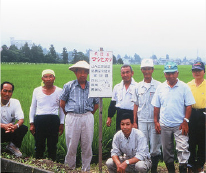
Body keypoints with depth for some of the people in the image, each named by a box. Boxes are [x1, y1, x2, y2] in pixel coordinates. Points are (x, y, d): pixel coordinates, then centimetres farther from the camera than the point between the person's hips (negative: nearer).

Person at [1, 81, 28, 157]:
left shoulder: (15, 102, -2)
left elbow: (21, 119, -11)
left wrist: (16, 126, -35)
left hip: (11, 131, 3)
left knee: (24, 128, -25)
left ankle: (13, 145, 0)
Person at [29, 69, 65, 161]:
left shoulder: (59, 91, 5)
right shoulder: (37, 91, 7)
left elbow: (61, 109, 10)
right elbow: (32, 108, 12)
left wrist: (61, 124, 6)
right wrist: (31, 123, 7)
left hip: (53, 120, -1)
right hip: (39, 120, 1)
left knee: (52, 146, 2)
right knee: (39, 146, 6)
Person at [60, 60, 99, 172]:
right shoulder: (69, 86, 6)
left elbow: (96, 105, 17)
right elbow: (62, 103, 9)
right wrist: (70, 114, 11)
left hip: (87, 118, 1)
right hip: (72, 118, -1)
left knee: (87, 145, 4)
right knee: (71, 144, 1)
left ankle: (86, 168, 15)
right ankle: (70, 167, 14)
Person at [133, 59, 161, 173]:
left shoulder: (158, 85, -1)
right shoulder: (138, 86, 10)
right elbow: (136, 105, 13)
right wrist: (134, 122, 9)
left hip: (154, 121, -3)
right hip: (142, 121, 3)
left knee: (155, 147, 2)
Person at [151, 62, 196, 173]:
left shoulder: (184, 87, -2)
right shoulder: (160, 88, 6)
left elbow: (188, 105, -3)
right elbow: (156, 106, 10)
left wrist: (185, 122, -10)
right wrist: (156, 122, 4)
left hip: (179, 125, -3)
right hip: (164, 125, 3)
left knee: (182, 149, -11)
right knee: (167, 151, 10)